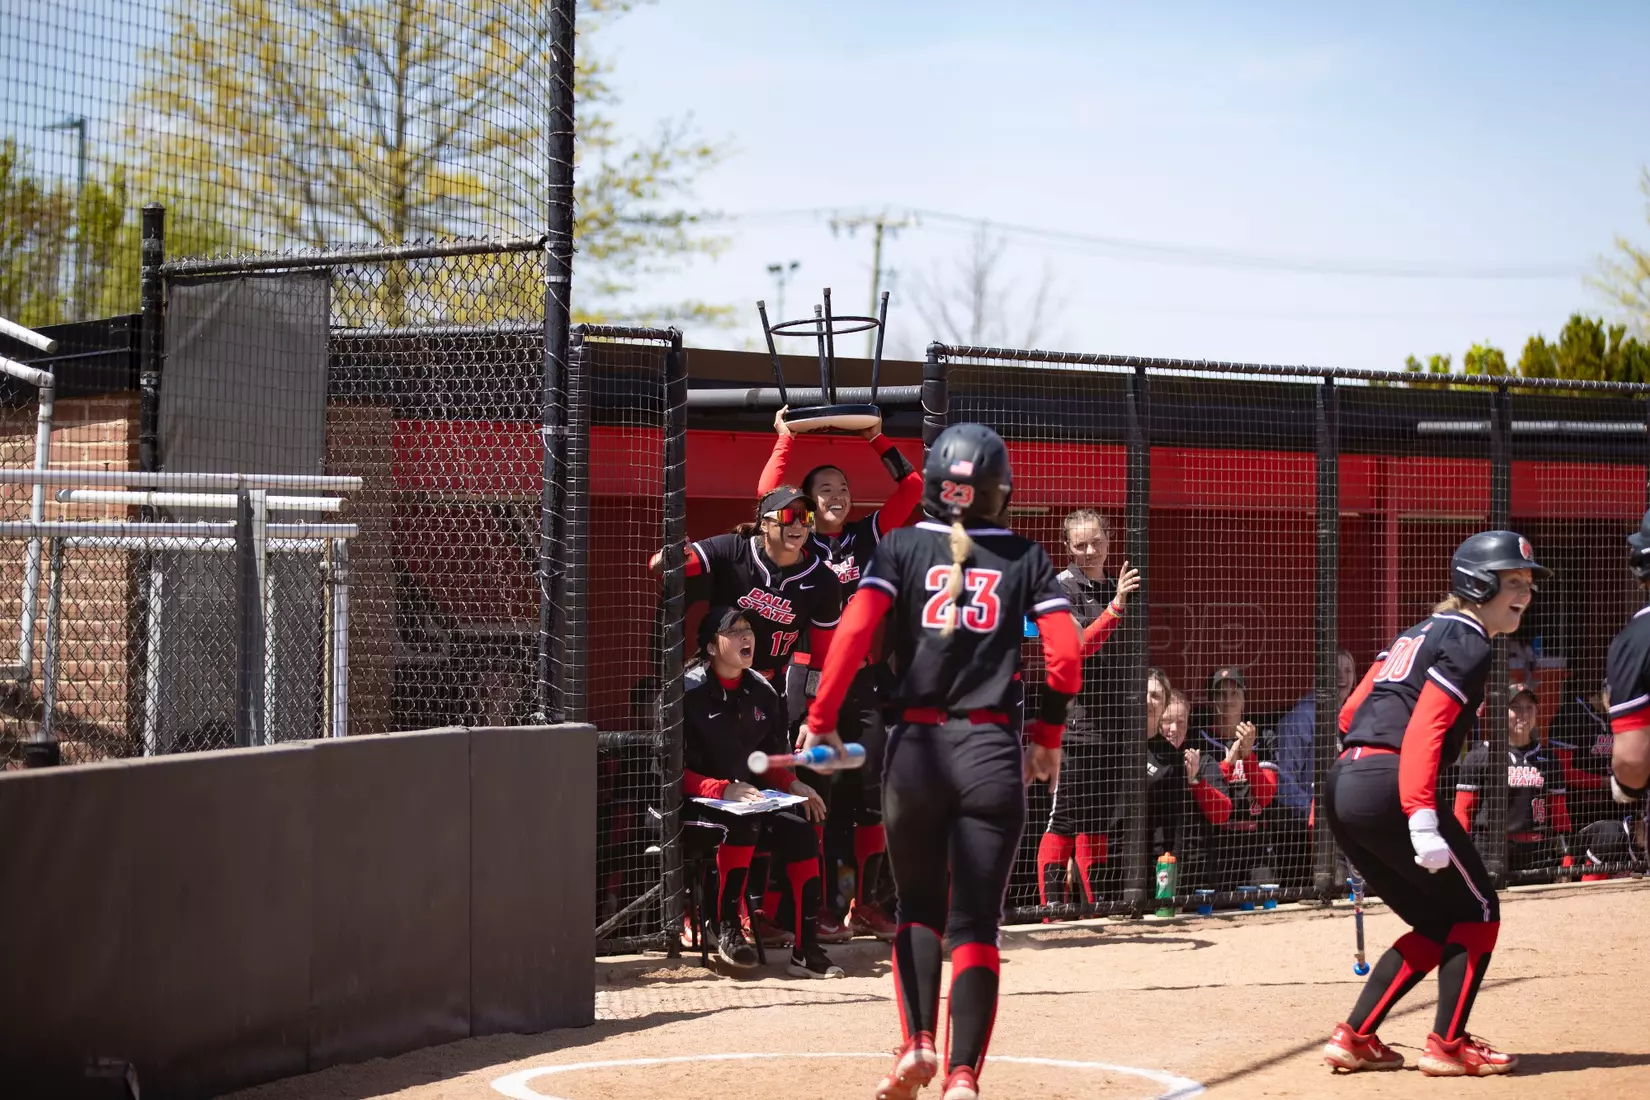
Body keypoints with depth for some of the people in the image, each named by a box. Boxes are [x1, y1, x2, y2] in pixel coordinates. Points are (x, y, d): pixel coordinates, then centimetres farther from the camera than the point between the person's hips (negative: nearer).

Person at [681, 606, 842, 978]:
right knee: (744, 822, -35)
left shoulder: (761, 692, 11)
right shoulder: (690, 692, -10)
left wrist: (793, 784, -1)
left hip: (749, 799, 6)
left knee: (801, 832, -18)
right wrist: (724, 790, -25)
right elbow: (676, 772, -13)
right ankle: (724, 924, -22)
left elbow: (772, 758, 20)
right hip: (695, 805, -6)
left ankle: (806, 950, -19)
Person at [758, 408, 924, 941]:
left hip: (868, 678, 3)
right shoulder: (799, 544, 3)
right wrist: (785, 439, -2)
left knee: (872, 794, 3)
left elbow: (911, 486, 9)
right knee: (820, 795, -4)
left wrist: (877, 439, 9)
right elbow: (768, 492, -9)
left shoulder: (870, 535, 11)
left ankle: (864, 903, 10)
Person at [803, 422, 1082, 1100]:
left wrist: (821, 721, -4)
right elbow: (1065, 654, -1)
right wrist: (1047, 737, 11)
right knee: (975, 924, 3)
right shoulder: (1026, 557, 6)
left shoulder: (901, 547, 4)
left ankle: (917, 1042, 2)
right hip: (991, 752, 0)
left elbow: (855, 630, -9)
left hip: (914, 746, 1)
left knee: (916, 907, 19)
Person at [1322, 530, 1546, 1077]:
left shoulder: (1419, 634, 23)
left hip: (1341, 788, 9)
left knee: (1437, 923, 17)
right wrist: (1422, 821, -25)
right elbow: (1423, 732, -17)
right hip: (1388, 790, -9)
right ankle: (1448, 1046, 3)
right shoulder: (1468, 644, -5)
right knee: (1476, 910, 5)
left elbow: (1350, 712, 21)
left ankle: (1353, 1038, 12)